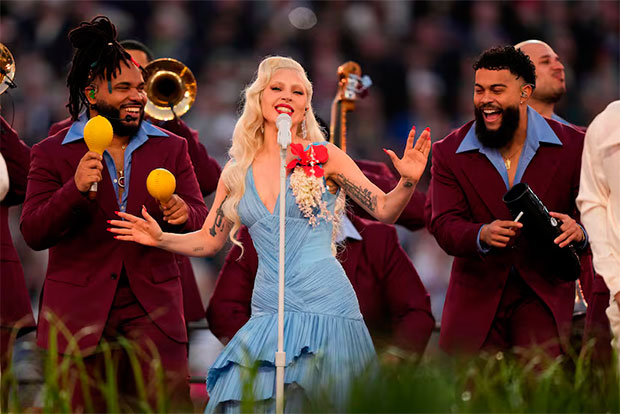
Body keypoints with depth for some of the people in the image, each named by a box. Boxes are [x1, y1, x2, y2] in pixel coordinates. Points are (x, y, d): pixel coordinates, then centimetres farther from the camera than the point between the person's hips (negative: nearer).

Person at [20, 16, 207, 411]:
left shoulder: (172, 148, 11)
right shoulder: (52, 153, 4)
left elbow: (203, 222, 8)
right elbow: (33, 234, -4)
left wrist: (183, 213, -17)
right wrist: (75, 189, -21)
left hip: (153, 313, 1)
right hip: (80, 316, -1)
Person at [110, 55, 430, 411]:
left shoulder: (323, 157, 1)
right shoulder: (238, 171, 10)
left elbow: (384, 210, 2)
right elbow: (208, 241, 19)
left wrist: (408, 182, -17)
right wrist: (161, 238, 5)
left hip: (325, 306, -3)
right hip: (269, 312, 3)